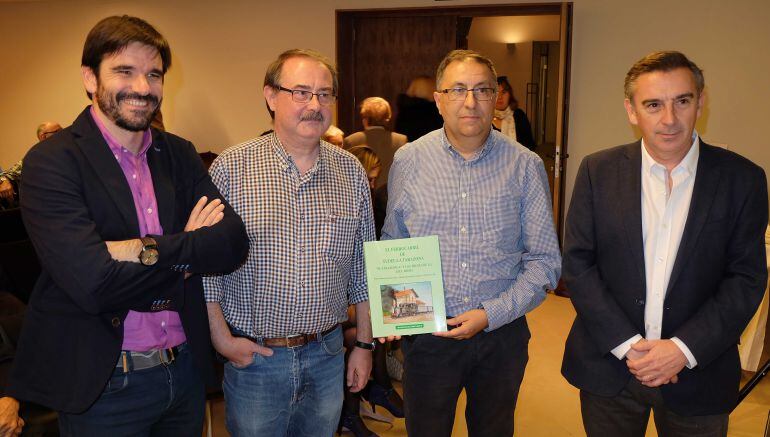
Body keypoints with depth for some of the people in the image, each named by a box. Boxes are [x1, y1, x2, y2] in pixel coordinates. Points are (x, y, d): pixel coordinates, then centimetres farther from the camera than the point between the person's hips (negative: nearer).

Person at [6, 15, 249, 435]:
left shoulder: (179, 154, 4)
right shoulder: (51, 161, -13)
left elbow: (234, 241, -8)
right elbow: (91, 282, -25)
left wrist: (148, 250, -21)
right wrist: (187, 252, -13)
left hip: (186, 368, 5)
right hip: (101, 383, -5)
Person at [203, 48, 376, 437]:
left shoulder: (351, 171, 2)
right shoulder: (230, 168, -9)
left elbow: (363, 265, 6)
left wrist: (365, 343, 8)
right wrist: (221, 338, -8)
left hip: (327, 354, 3)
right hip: (252, 356, -2)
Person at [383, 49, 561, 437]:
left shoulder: (525, 166, -4)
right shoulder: (408, 161, -1)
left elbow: (544, 260, -2)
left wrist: (491, 314, -13)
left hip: (501, 335, 1)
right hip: (426, 333, 0)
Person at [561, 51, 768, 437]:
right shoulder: (598, 171, -4)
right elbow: (577, 264, -6)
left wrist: (684, 348, -14)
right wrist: (627, 345, -12)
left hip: (698, 372, 0)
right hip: (608, 366, 1)